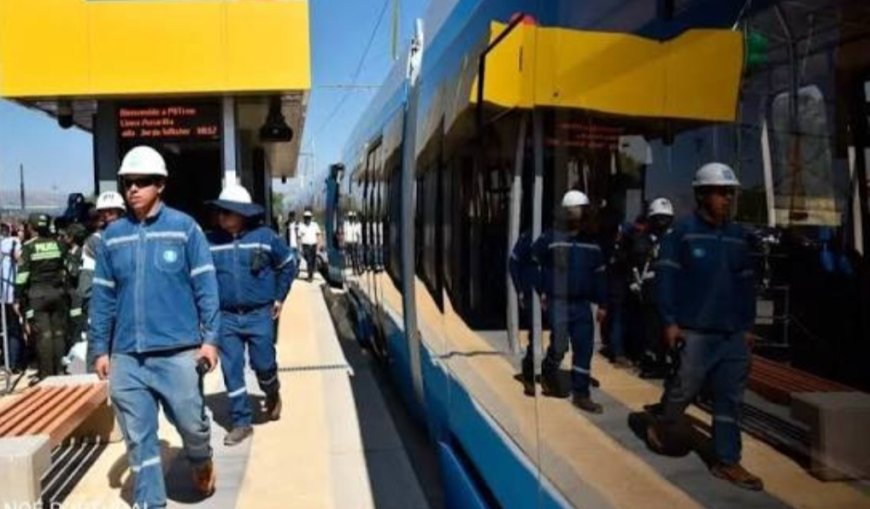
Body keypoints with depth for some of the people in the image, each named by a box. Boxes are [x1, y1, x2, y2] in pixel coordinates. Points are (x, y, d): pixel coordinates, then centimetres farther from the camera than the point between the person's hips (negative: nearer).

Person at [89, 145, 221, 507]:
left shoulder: (184, 228, -3)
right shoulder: (112, 236, 6)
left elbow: (205, 287, -4)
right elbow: (102, 297, 10)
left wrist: (210, 338, -8)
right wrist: (99, 349, 9)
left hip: (178, 352, -3)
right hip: (126, 357, 3)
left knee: (192, 423, 8)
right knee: (139, 439, 9)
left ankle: (202, 464, 41)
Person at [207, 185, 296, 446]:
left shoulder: (264, 237, -5)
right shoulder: (211, 242, -1)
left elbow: (288, 264, 9)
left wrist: (279, 297, 8)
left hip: (259, 315, -2)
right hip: (226, 318, 2)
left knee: (263, 364, 1)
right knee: (231, 371, 3)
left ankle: (272, 395, 35)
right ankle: (241, 422, 16)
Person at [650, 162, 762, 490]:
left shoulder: (738, 235, 11)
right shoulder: (683, 232, -6)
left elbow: (746, 283, 16)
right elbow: (665, 277, -8)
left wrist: (748, 325, 14)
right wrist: (670, 322, -12)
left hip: (734, 334, 5)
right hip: (696, 332, -5)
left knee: (730, 398, 8)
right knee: (684, 389, 4)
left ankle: (727, 461, 18)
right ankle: (661, 429, 32)